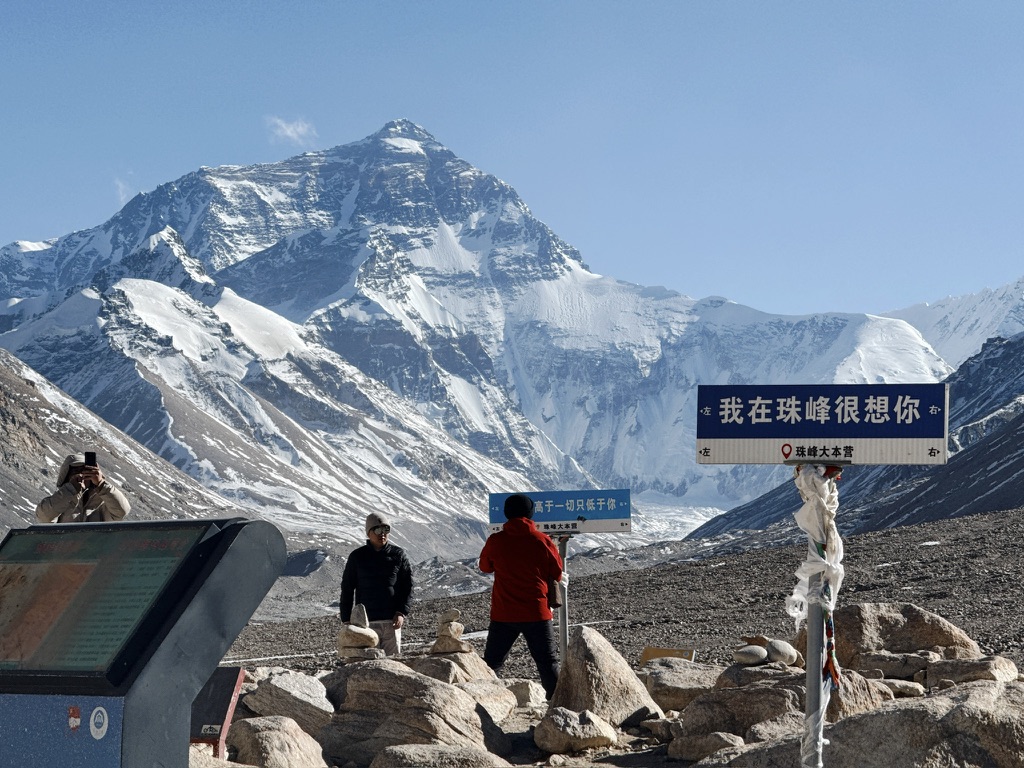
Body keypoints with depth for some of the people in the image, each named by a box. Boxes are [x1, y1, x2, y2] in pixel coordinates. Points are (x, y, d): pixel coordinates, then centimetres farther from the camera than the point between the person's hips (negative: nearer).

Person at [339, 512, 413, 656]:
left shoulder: (398, 554, 6)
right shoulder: (357, 557, 5)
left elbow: (408, 585, 6)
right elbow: (347, 589, 8)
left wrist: (402, 613, -5)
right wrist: (346, 620, 4)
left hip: (391, 621, 1)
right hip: (366, 621, -1)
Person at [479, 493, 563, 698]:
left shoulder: (495, 541, -4)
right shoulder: (543, 541, -5)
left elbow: (485, 567, 14)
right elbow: (557, 575, 4)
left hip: (503, 615, 1)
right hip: (537, 614, -1)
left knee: (491, 663, 11)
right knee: (548, 663, 7)